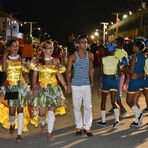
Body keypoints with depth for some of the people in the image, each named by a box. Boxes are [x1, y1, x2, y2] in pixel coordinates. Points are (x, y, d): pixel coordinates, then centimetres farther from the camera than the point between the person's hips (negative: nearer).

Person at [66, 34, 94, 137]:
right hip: (76, 85, -2)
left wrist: (92, 83, 14)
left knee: (88, 106, 1)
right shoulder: (73, 57, -7)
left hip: (87, 85, 2)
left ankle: (87, 127, 11)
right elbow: (68, 72, -1)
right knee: (77, 107, 6)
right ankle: (79, 127, 18)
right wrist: (69, 85, -6)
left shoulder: (90, 55, 2)